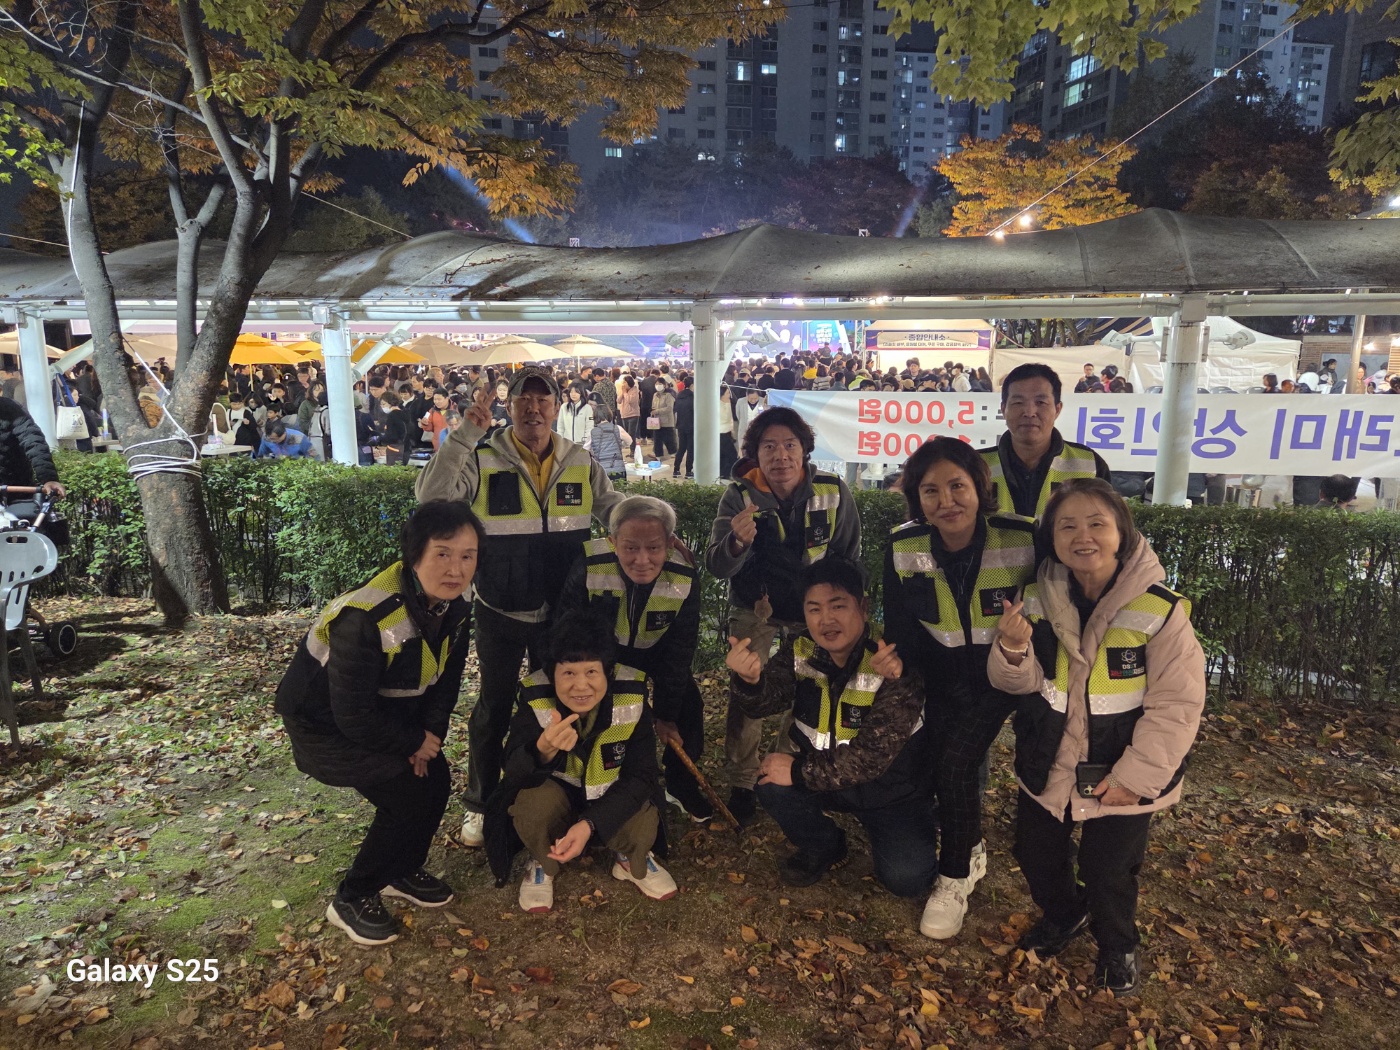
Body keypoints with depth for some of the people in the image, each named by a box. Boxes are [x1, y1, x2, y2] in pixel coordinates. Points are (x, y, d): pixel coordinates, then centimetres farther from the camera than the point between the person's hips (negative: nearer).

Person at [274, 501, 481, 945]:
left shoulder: (453, 605, -13)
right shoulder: (367, 618, -37)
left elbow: (447, 676, 1)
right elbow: (353, 714, -31)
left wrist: (432, 733, -12)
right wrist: (413, 744, -17)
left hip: (386, 712, 7)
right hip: (324, 721, -7)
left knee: (436, 780, 0)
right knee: (406, 798, -14)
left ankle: (402, 871, 27)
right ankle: (352, 900, 9)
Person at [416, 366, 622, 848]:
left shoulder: (581, 463, 0)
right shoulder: (483, 460, -10)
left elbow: (617, 512, 8)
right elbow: (433, 496, -25)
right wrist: (463, 435, -31)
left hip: (561, 611, 3)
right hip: (500, 612, -3)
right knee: (494, 708, 12)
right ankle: (479, 804, 32)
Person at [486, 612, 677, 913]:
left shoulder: (632, 695, -24)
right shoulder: (535, 696, -26)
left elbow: (640, 775, -20)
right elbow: (515, 777, -29)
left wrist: (590, 824, -34)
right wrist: (544, 750, -53)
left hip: (612, 801, 0)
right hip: (555, 798, 0)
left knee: (643, 827, -29)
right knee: (533, 801, -32)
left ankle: (633, 861, 9)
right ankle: (543, 863, 2)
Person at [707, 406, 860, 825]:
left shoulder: (834, 492, -13)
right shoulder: (739, 495, -16)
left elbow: (850, 559, 2)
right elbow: (717, 567, -23)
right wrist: (736, 543, -44)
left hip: (814, 607, 1)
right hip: (754, 607, -1)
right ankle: (741, 783, 14)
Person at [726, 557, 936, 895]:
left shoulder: (893, 663, -26)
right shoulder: (800, 651, -11)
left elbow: (871, 756, -30)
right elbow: (765, 701, -27)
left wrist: (799, 771, -30)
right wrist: (749, 679, -49)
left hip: (893, 789, -4)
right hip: (828, 777, 4)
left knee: (904, 878, -22)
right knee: (772, 785, -21)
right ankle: (824, 847, 9)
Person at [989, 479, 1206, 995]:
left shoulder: (1160, 609, -19)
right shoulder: (1037, 599, -8)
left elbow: (1176, 704, -16)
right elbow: (1019, 682, -7)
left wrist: (1137, 774, -17)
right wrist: (1014, 649, -30)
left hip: (1119, 773, -3)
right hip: (1047, 764, 4)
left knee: (1107, 872, 4)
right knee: (1035, 856, 15)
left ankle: (1117, 945, 38)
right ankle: (1064, 914, 48)